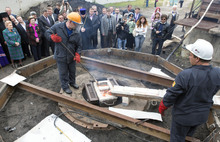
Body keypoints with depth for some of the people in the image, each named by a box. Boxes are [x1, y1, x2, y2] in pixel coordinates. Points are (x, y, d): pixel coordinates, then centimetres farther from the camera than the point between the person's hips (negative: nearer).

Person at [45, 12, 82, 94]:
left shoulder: (76, 33, -4)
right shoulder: (57, 27, -11)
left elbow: (79, 45, 1)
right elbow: (47, 33, 1)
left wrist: (77, 54, -14)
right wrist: (52, 37, -21)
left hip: (72, 57, 3)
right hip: (61, 56, -3)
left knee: (72, 71, 20)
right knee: (63, 73, 9)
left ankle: (72, 82, 46)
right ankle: (65, 86, 29)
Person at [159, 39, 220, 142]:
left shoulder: (185, 75, -34)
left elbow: (172, 94, -24)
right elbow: (212, 93, 2)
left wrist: (162, 107, -6)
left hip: (183, 115, -5)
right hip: (202, 115, 6)